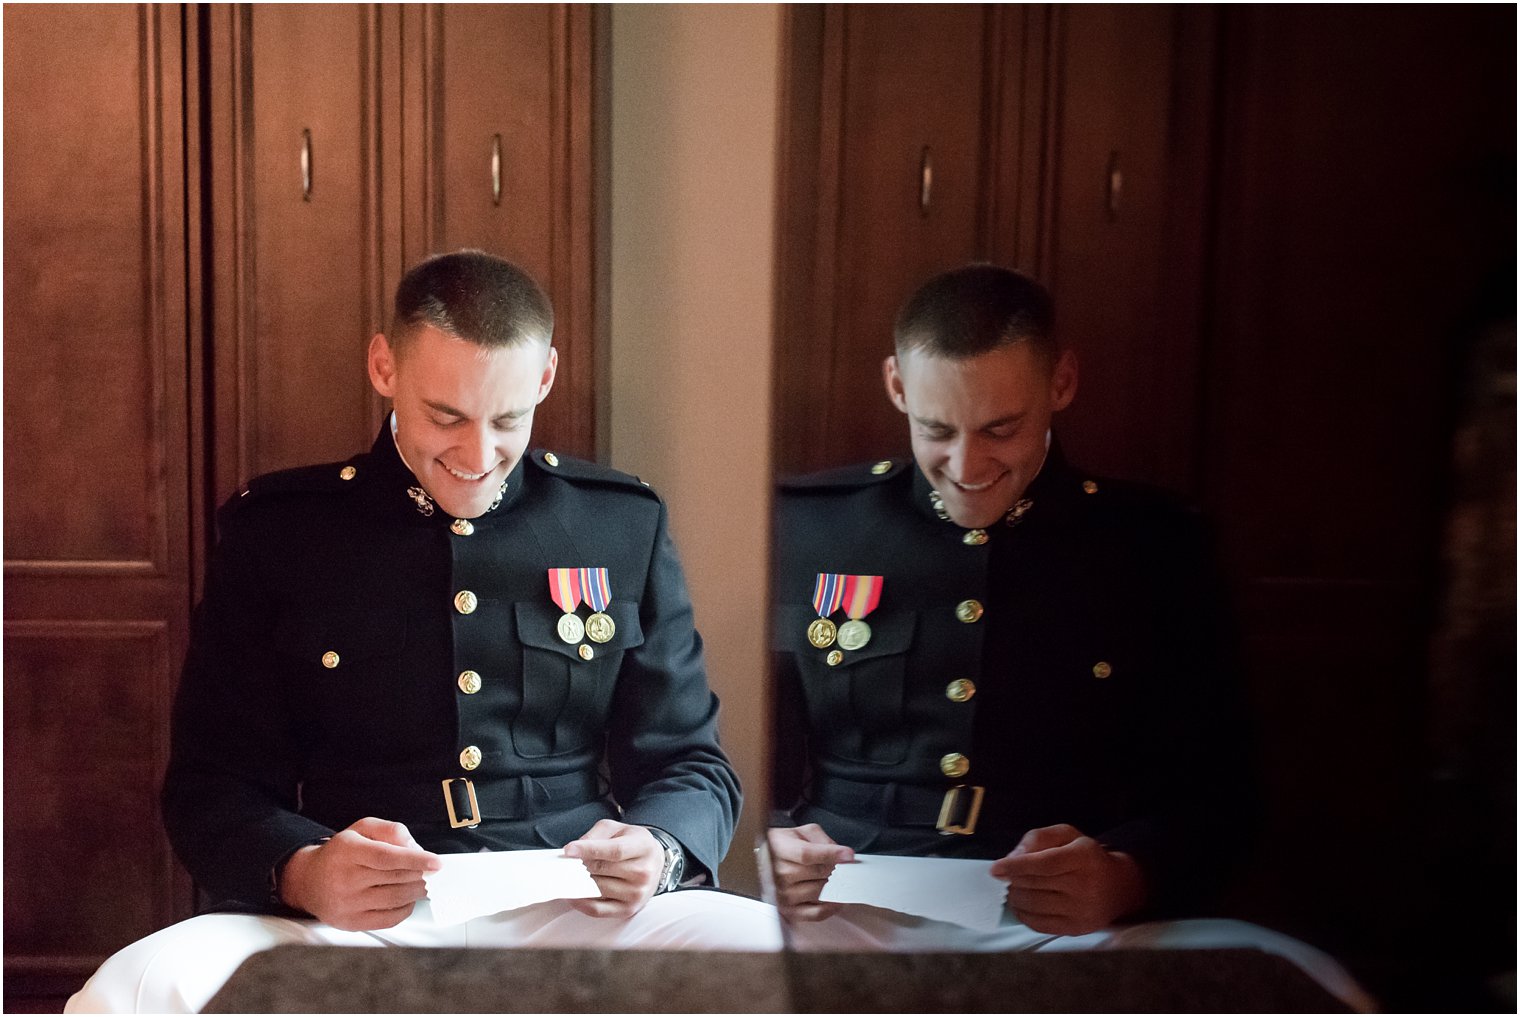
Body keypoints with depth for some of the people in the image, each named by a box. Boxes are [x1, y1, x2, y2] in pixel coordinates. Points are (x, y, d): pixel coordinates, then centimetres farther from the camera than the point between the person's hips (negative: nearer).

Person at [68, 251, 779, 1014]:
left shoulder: (625, 528, 12)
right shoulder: (274, 532, 10)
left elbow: (691, 763, 16)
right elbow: (210, 784, 9)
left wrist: (656, 853, -8)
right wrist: (303, 872, -14)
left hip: (569, 917, 1)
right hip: (342, 925, 0)